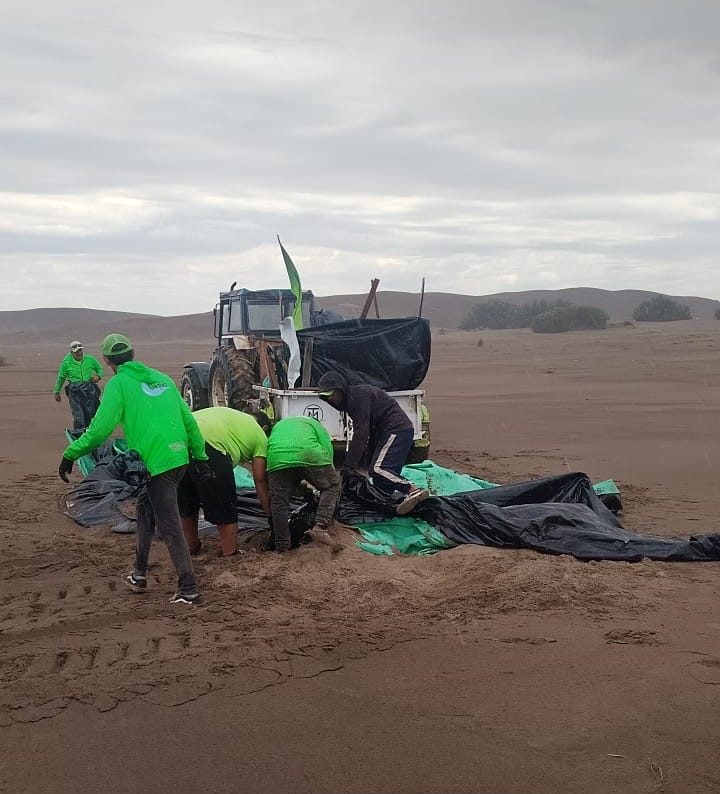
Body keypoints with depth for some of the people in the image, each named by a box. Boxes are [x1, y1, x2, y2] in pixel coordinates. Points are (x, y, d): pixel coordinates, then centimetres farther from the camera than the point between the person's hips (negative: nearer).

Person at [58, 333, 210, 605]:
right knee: (146, 509, 23)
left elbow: (101, 427, -12)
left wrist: (71, 454, -2)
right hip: (180, 457, 7)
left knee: (169, 526, -2)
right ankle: (139, 575, 31)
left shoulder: (118, 384, -4)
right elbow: (188, 420, 14)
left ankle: (188, 590, -1)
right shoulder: (161, 378, 16)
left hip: (155, 463, -7)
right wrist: (200, 456, 20)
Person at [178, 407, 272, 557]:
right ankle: (230, 554, 16)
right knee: (225, 506, 9)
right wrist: (270, 513, 25)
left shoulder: (233, 416, 36)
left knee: (186, 503, 24)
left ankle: (191, 546, 40)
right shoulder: (260, 436, 17)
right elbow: (260, 480, 16)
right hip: (208, 445, -7)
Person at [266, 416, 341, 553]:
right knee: (332, 485, 19)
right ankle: (320, 527, 3)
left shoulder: (278, 426, 44)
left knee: (279, 501, 15)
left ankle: (282, 547, 17)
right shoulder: (315, 424, 35)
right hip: (308, 453, -2)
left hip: (276, 457, 2)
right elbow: (328, 450, 22)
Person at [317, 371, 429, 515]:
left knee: (377, 469, -22)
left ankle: (415, 491, -25)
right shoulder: (349, 400, 19)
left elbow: (361, 433, -20)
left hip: (396, 429, -11)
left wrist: (348, 467, -21)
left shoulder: (358, 394, -14)